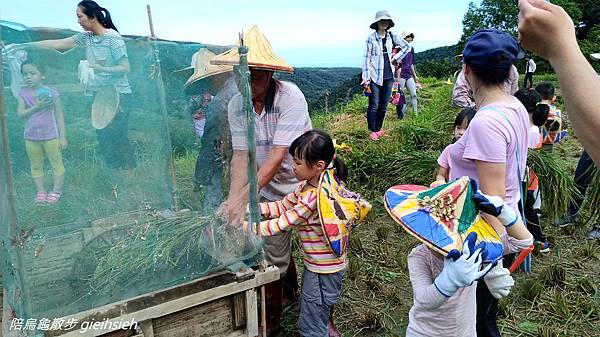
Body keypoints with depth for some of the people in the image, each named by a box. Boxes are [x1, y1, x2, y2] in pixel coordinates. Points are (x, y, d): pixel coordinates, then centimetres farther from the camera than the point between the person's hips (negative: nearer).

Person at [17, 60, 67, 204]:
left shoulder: (52, 93, -10)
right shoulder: (23, 94, -1)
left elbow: (60, 116, -7)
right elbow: (20, 113, -10)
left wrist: (63, 137, -9)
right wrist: (38, 107, -25)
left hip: (51, 136, -3)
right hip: (31, 137, 4)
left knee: (56, 164, 7)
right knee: (36, 166, 13)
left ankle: (56, 191, 19)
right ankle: (40, 191, 26)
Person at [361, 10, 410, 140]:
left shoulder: (392, 36, 6)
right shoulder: (371, 38, -6)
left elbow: (407, 47, 16)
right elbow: (366, 58, -8)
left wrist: (396, 58, 5)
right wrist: (366, 78, -14)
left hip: (388, 77, 5)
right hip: (375, 77, -4)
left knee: (383, 106, 10)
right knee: (374, 105, -4)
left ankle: (379, 129, 23)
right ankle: (372, 131, 9)